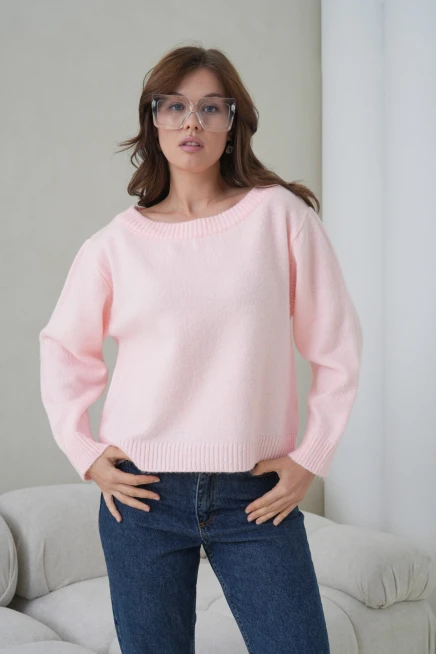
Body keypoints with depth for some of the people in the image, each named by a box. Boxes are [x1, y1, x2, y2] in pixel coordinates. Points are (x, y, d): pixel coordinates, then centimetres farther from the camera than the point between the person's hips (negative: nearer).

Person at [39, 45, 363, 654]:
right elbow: (64, 349, 14)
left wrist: (311, 456, -2)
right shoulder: (117, 241, 2)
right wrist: (84, 453, 5)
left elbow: (337, 346, 2)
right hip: (142, 491, 1)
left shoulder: (280, 213, -2)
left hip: (259, 494, -1)